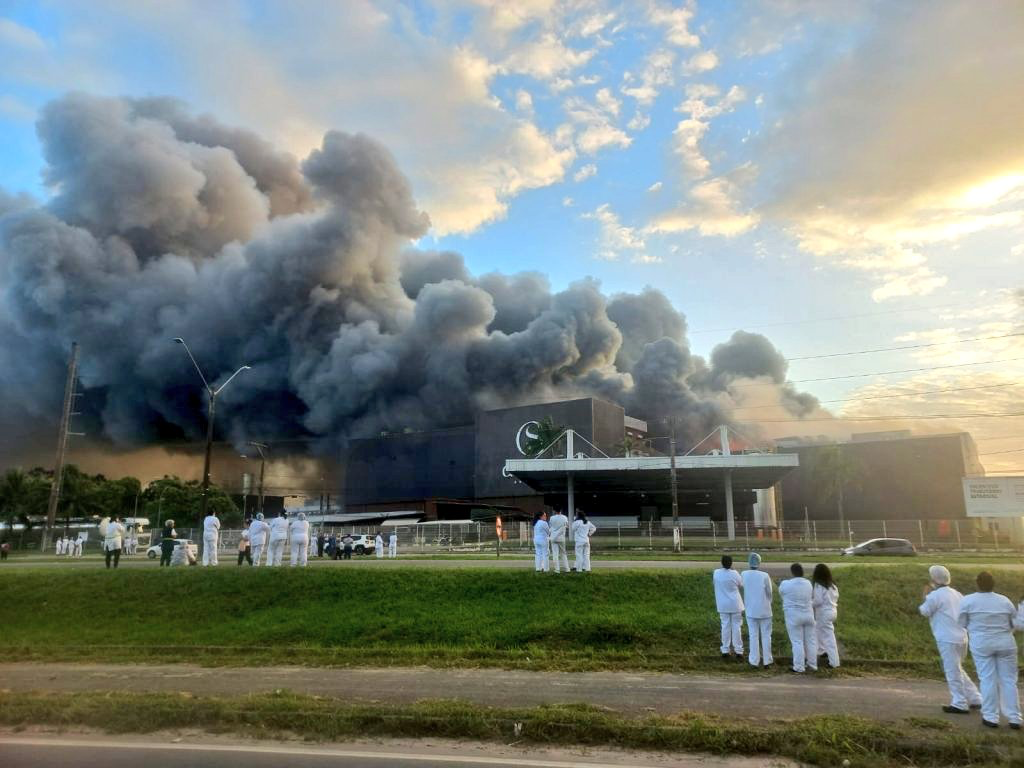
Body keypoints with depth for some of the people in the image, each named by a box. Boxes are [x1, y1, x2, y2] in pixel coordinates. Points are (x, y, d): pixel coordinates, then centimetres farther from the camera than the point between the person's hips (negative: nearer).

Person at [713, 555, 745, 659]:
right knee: (736, 627, 7)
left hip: (723, 605, 2)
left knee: (725, 626, 9)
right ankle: (738, 651, 10)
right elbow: (741, 584, 2)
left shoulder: (716, 573, -6)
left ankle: (725, 650, 11)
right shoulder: (734, 573, -14)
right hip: (735, 604, -2)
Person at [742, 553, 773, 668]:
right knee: (766, 635, 11)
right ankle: (767, 660, 18)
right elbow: (769, 593, -4)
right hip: (764, 610, -2)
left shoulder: (744, 574, -9)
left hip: (751, 610, 2)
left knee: (753, 635, 10)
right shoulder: (764, 576, -16)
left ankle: (754, 660, 14)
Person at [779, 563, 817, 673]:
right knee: (811, 640, 13)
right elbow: (812, 597, 15)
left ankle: (799, 667, 4)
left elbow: (781, 591, 7)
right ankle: (813, 665, 21)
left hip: (794, 617, -4)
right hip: (808, 615, 4)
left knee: (797, 642, 0)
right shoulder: (808, 583, 0)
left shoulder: (786, 584, -13)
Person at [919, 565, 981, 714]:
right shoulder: (956, 594, 10)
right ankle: (975, 699, 24)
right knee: (957, 670, 22)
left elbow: (924, 612, -4)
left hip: (947, 639, -9)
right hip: (961, 637, 9)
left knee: (953, 671, 1)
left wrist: (926, 596, 11)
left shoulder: (935, 595, -14)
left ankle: (959, 705, 9)